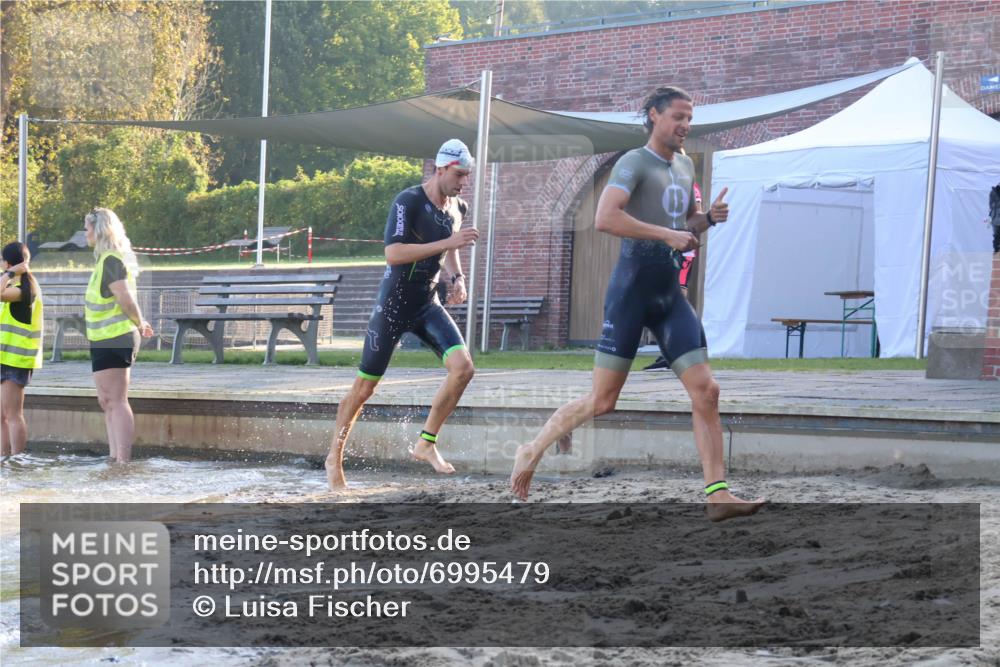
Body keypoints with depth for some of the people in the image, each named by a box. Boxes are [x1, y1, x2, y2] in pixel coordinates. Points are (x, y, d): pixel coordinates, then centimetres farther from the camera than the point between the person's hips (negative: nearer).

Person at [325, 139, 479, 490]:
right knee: (364, 387, 3)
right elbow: (393, 254, -30)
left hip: (428, 305, 6)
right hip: (393, 305, -6)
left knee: (463, 368, -16)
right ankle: (334, 458, 20)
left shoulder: (456, 208, 5)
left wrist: (457, 278, 7)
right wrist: (446, 242, -33)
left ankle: (426, 443, -3)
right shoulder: (408, 201, -18)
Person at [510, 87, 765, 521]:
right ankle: (532, 451, 17)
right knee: (602, 400, -4)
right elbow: (605, 218, -23)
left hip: (670, 293, 7)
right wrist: (667, 234, -24)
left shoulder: (685, 166, 17)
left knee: (705, 391, -4)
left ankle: (718, 495, -4)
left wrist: (709, 218, 9)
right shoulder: (635, 163, -8)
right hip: (633, 288, -7)